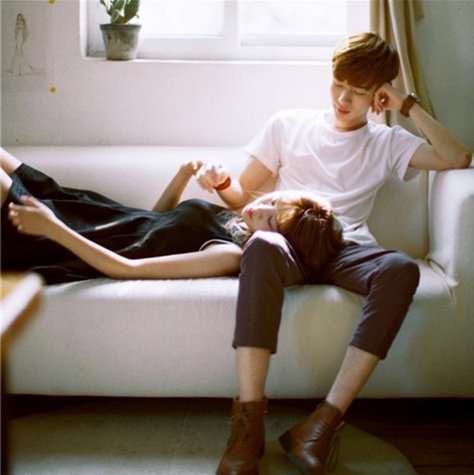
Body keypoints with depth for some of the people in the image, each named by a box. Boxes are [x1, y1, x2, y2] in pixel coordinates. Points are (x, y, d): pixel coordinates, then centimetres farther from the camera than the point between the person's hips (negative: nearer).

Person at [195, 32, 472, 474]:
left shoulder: (386, 142, 23)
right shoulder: (288, 124, 22)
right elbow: (243, 194, 20)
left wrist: (409, 106, 12)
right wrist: (220, 182, -3)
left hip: (347, 248, 1)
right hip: (289, 240, -1)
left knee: (402, 269, -36)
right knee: (261, 246, -41)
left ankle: (324, 422, -38)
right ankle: (249, 422, -41)